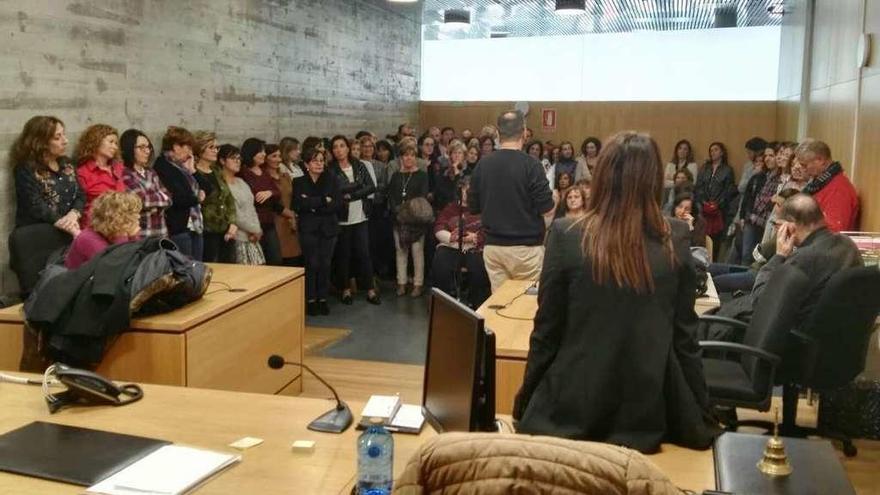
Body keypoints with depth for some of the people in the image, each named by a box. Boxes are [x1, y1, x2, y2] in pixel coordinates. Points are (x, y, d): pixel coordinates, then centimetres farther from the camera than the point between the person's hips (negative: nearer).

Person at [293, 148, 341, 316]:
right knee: (312, 264, -3)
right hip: (308, 229, -1)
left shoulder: (331, 179, 5)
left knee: (325, 263, 1)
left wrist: (313, 205, -10)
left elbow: (337, 203, -5)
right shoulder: (299, 182, 2)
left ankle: (323, 298, 13)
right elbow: (298, 205, -12)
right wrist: (323, 201, -13)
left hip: (329, 228, 1)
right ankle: (310, 300, 8)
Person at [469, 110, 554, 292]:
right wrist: (554, 198, 11)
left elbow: (473, 208, 9)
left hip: (492, 246, 4)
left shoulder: (483, 164, 1)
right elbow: (548, 210, -11)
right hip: (525, 248, -4)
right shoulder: (529, 164, -13)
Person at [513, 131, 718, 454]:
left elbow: (547, 329, -7)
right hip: (649, 410, 2)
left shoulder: (566, 236, -12)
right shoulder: (676, 240, -6)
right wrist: (700, 419, 11)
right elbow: (684, 334, -1)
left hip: (573, 409, -2)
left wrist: (524, 403, 7)